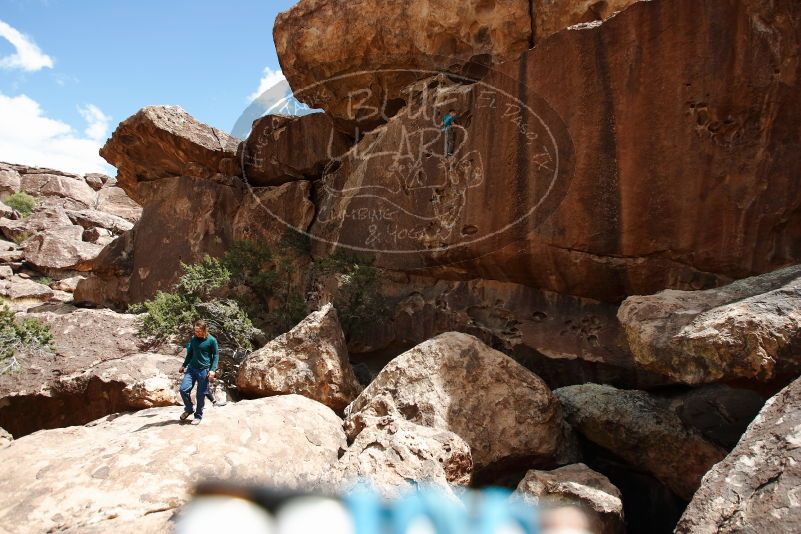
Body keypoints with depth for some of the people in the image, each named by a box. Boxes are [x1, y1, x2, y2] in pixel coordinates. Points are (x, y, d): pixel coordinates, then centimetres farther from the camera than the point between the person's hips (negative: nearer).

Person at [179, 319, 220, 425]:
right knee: (183, 389, -10)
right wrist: (184, 365, 23)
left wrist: (212, 369, -12)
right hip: (191, 368, 4)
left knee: (201, 395, 3)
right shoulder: (193, 339, 7)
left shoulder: (211, 340, -7)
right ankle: (189, 409, 15)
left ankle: (198, 416, 20)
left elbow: (216, 355, -3)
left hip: (204, 370, -4)